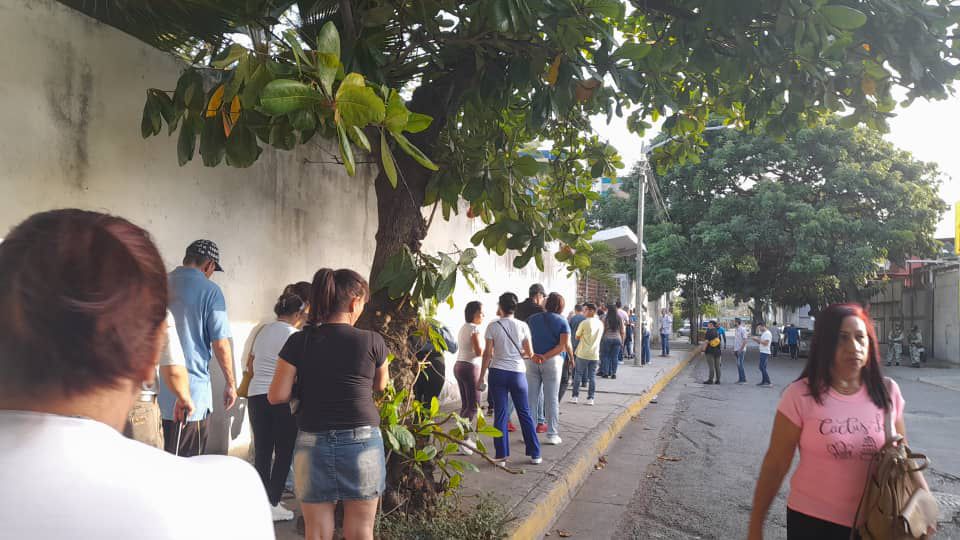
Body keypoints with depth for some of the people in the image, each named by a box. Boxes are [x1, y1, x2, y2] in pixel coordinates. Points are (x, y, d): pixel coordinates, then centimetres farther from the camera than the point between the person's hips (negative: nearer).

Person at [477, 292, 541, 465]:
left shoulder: (493, 326, -5)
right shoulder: (522, 326, -2)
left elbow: (488, 354, -5)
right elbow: (529, 353, 1)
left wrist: (481, 377, 3)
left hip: (497, 373, -1)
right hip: (517, 373, 1)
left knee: (500, 414, 5)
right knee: (525, 413, 11)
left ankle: (502, 456, 8)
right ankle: (535, 454, 16)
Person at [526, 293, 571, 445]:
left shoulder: (532, 319, 8)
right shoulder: (562, 321, 0)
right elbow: (564, 345, -12)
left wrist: (532, 355, -10)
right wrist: (546, 357, -15)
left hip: (532, 361, 2)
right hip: (553, 361, -2)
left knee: (530, 398, 8)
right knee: (551, 399, 4)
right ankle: (552, 434, 8)